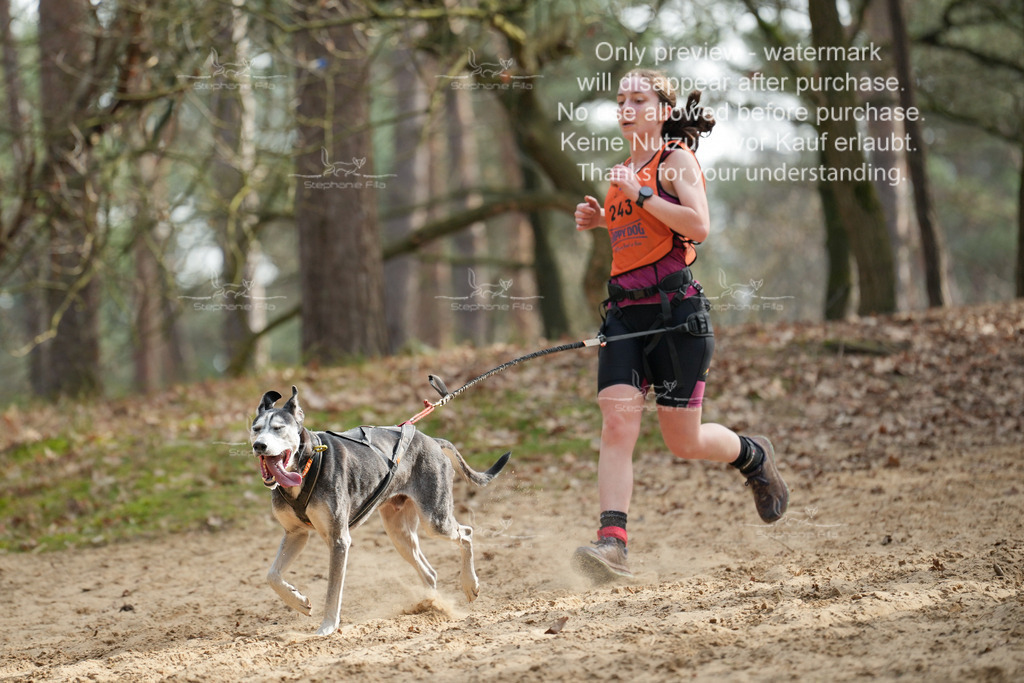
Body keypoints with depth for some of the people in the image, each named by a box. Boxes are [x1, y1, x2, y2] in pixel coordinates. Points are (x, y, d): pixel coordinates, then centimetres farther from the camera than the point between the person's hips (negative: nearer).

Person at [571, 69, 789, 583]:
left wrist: (640, 195, -16)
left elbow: (698, 227, -17)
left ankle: (753, 457, 32)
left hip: (674, 306, -6)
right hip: (624, 309, 6)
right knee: (616, 423, -13)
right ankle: (612, 541, -21)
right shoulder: (624, 172, 19)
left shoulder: (677, 159, -3)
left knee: (683, 441, 1)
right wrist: (599, 220, 15)